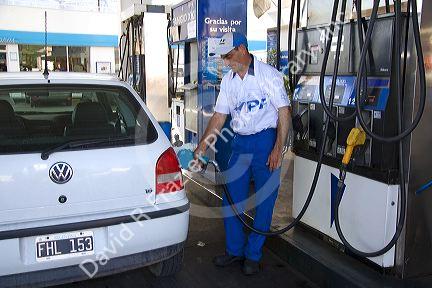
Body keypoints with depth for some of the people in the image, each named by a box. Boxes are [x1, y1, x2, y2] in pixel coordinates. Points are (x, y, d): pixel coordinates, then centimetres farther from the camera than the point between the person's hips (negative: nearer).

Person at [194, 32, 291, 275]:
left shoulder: (268, 74, -9)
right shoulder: (228, 80, 9)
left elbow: (284, 112, -11)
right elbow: (219, 116, 10)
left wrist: (278, 149, -17)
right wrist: (202, 147, 4)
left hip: (266, 140, -6)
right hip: (240, 143, 6)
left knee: (264, 201, 1)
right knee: (231, 198, 8)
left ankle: (253, 255, 16)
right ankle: (234, 250, 24)